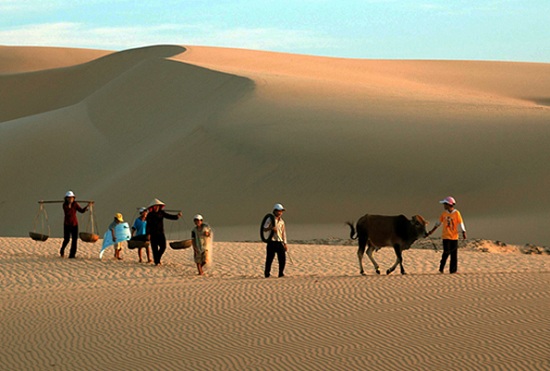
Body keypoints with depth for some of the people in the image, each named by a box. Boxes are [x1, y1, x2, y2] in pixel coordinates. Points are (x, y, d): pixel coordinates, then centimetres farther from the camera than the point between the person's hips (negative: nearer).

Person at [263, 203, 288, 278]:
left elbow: (283, 233, 17)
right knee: (269, 258, -4)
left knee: (282, 258, -2)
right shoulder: (270, 220, -1)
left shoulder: (281, 221, 14)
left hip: (280, 242, 5)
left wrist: (285, 244, 13)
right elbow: (264, 229, -7)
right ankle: (267, 273, 6)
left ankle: (281, 273, 8)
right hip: (272, 242, -5)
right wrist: (271, 228, -27)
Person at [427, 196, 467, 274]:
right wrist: (431, 231, 20)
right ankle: (441, 268, 3)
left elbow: (460, 224, -7)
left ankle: (453, 270, 7)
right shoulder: (444, 213, 5)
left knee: (454, 254, 1)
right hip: (446, 236, 1)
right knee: (446, 252, -8)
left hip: (454, 237, -1)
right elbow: (438, 223, 16)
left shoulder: (456, 213, -4)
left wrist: (463, 233, -18)